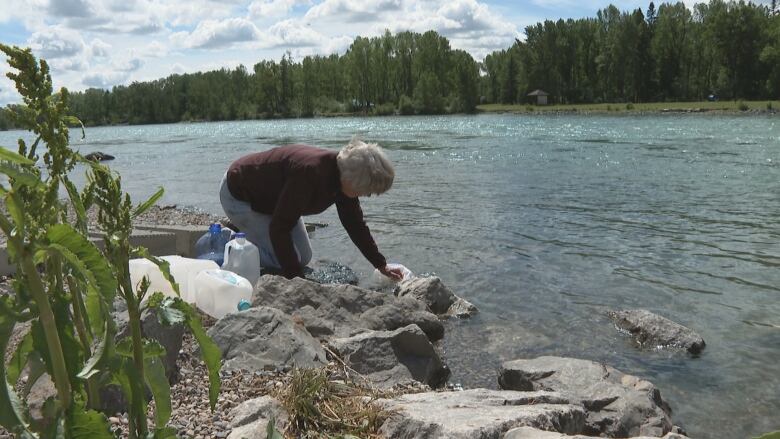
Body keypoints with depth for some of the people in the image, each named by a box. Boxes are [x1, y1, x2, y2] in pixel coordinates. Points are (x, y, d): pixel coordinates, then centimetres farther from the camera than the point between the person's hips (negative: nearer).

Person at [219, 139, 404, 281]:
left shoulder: (344, 174, -12)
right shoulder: (310, 173, -40)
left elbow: (355, 223, 1)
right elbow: (280, 227, -37)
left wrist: (382, 265, 3)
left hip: (270, 196, 9)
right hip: (238, 195, -9)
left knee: (304, 258, 8)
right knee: (283, 260, -18)